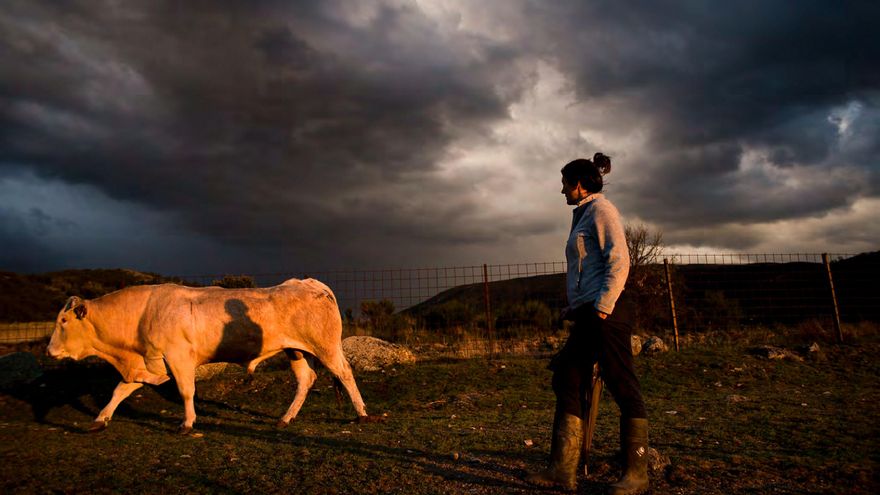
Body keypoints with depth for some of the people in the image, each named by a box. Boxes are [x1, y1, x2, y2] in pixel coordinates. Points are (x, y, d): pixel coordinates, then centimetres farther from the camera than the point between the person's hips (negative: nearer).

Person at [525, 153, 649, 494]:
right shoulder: (583, 214, 22)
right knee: (568, 383, 7)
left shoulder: (601, 209, -5)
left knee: (623, 388, -2)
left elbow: (619, 262, -15)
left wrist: (603, 307, -20)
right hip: (586, 315, 10)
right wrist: (574, 307, 21)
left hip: (605, 313, -10)